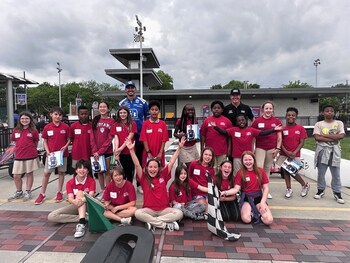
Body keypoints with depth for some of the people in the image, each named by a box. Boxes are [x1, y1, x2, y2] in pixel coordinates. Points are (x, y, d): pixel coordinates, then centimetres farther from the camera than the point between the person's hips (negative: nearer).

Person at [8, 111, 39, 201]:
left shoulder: (33, 131, -4)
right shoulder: (16, 130, 5)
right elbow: (15, 142, 15)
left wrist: (30, 149, 3)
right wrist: (20, 149, 8)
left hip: (31, 156, -3)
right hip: (18, 156, 3)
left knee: (29, 174, 9)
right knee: (16, 176, 7)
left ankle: (28, 192, 23)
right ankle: (19, 192, 28)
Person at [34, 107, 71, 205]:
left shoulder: (66, 127, -4)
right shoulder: (47, 127, -1)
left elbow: (69, 140, 2)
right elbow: (45, 141, 5)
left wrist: (65, 146, -16)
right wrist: (47, 151, -9)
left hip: (62, 153, -1)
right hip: (51, 153, 1)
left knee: (61, 172, 9)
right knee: (46, 173, 5)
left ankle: (59, 192, 22)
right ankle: (42, 194, 18)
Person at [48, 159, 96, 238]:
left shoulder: (91, 181, -11)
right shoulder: (70, 183, -6)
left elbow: (90, 196, -25)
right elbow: (70, 199, -20)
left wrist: (82, 200, -48)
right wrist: (75, 201, -45)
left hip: (87, 206, -3)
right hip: (75, 206, 3)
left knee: (80, 192, -32)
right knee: (51, 216, -18)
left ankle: (81, 223, -43)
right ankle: (84, 218, -23)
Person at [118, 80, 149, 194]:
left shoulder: (143, 102, 1)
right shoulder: (121, 104, 6)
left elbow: (147, 119, 6)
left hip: (140, 136, -1)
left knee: (140, 161, 6)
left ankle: (140, 184, 18)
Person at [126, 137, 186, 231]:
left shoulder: (163, 176, 1)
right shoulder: (144, 178, -2)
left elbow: (171, 162, -3)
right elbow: (137, 165, -13)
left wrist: (179, 148, -8)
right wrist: (131, 150, -24)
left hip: (164, 209, 1)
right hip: (149, 209, -1)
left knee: (179, 213, -25)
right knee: (137, 213, -31)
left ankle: (152, 222, -17)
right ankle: (166, 224, -24)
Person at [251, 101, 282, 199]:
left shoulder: (276, 121, 5)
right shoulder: (257, 121, 0)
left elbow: (279, 136, 8)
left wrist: (278, 148, 0)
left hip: (272, 149, 2)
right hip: (260, 148, -2)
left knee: (267, 168, 10)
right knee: (259, 167, -11)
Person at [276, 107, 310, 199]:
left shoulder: (300, 128, -3)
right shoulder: (283, 129, 0)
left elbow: (301, 143, -4)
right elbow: (280, 142, -1)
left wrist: (294, 152, -14)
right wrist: (286, 152, -12)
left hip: (295, 154, -2)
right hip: (284, 154, 2)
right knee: (285, 170, 5)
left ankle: (305, 185, 24)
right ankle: (289, 189, 19)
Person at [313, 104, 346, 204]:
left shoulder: (339, 123, 6)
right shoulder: (318, 124, 2)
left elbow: (341, 136, -8)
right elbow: (317, 137, -10)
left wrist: (325, 135, -11)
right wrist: (334, 138, -11)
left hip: (334, 151, 1)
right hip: (322, 150, -1)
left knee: (336, 173, 5)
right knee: (321, 172, 6)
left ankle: (337, 192, 18)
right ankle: (320, 190, 21)